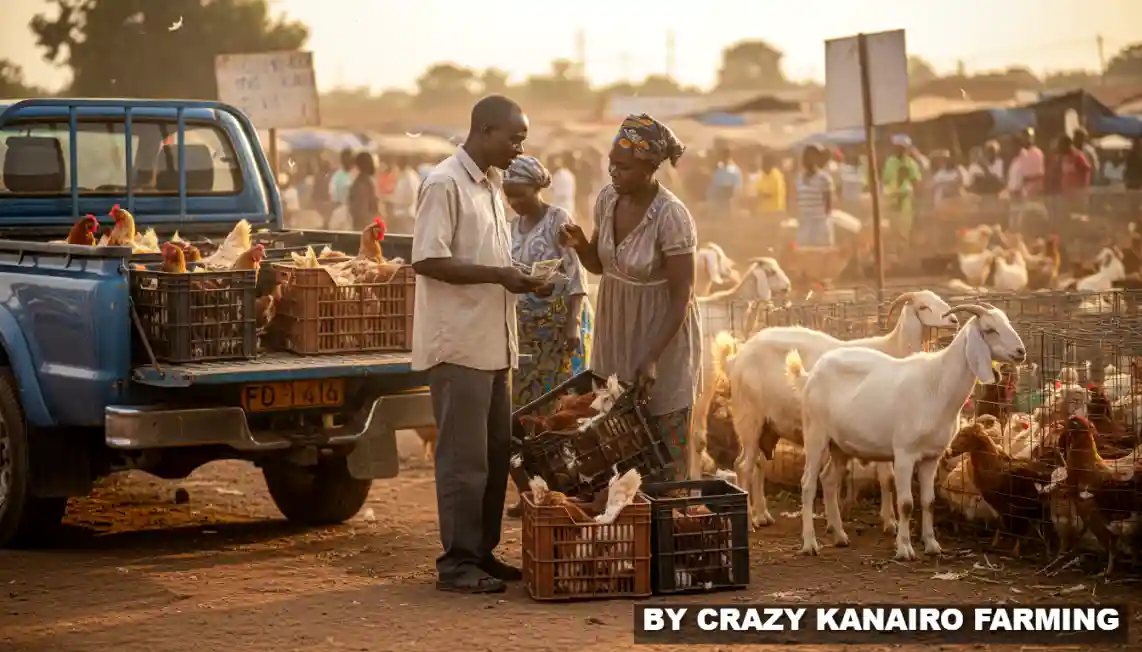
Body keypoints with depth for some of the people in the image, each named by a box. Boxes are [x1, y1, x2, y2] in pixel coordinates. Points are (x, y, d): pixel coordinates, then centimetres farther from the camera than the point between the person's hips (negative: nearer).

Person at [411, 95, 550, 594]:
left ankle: (483, 553, 21)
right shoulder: (444, 184, -13)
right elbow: (427, 261, -19)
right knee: (465, 458, -5)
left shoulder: (490, 185, 16)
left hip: (492, 343, 9)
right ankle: (457, 562, 2)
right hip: (458, 343, -9)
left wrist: (520, 280, 5)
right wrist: (499, 275, -20)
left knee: (497, 454, 12)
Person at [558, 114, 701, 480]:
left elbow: (681, 297, -20)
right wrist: (579, 244, -12)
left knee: (663, 442, 1)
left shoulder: (671, 216, -25)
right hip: (615, 332, 6)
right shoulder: (607, 199, -5)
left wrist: (653, 358, -24)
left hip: (662, 336, -6)